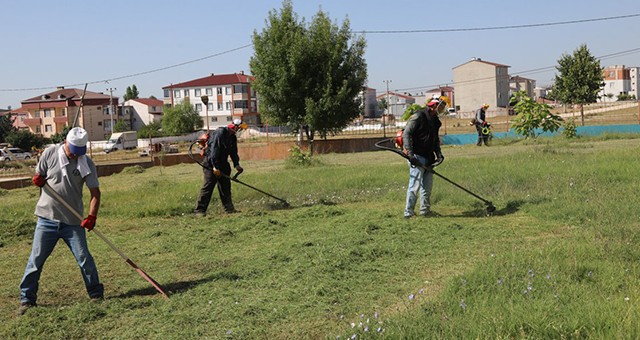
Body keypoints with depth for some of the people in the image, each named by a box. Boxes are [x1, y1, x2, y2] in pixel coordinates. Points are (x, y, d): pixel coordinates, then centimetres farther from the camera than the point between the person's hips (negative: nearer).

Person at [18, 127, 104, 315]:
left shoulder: (87, 163, -5)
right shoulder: (50, 153, -4)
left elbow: (95, 192, -5)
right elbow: (39, 175, 9)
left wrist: (92, 216, -19)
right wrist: (38, 179, -17)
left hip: (73, 222, 0)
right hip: (47, 219, 1)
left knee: (84, 258, 2)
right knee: (36, 259, 4)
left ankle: (96, 294, 18)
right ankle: (27, 299, 17)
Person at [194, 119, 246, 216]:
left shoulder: (233, 137, 10)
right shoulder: (220, 132, -19)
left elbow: (233, 152, 16)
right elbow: (214, 150, -24)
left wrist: (237, 165, 0)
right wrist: (215, 167, -27)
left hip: (222, 164, 9)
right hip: (211, 163, -9)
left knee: (226, 186, 9)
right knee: (208, 186, -11)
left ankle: (229, 208, 16)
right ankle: (199, 210, -8)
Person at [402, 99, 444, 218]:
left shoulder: (435, 120, 14)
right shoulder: (418, 117, -13)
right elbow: (406, 134, -18)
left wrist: (439, 154, 6)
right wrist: (410, 153, -26)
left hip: (429, 158, 9)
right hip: (417, 156, -9)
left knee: (427, 185, 13)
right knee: (415, 185, -9)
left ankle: (425, 210, 25)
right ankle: (408, 213, -2)